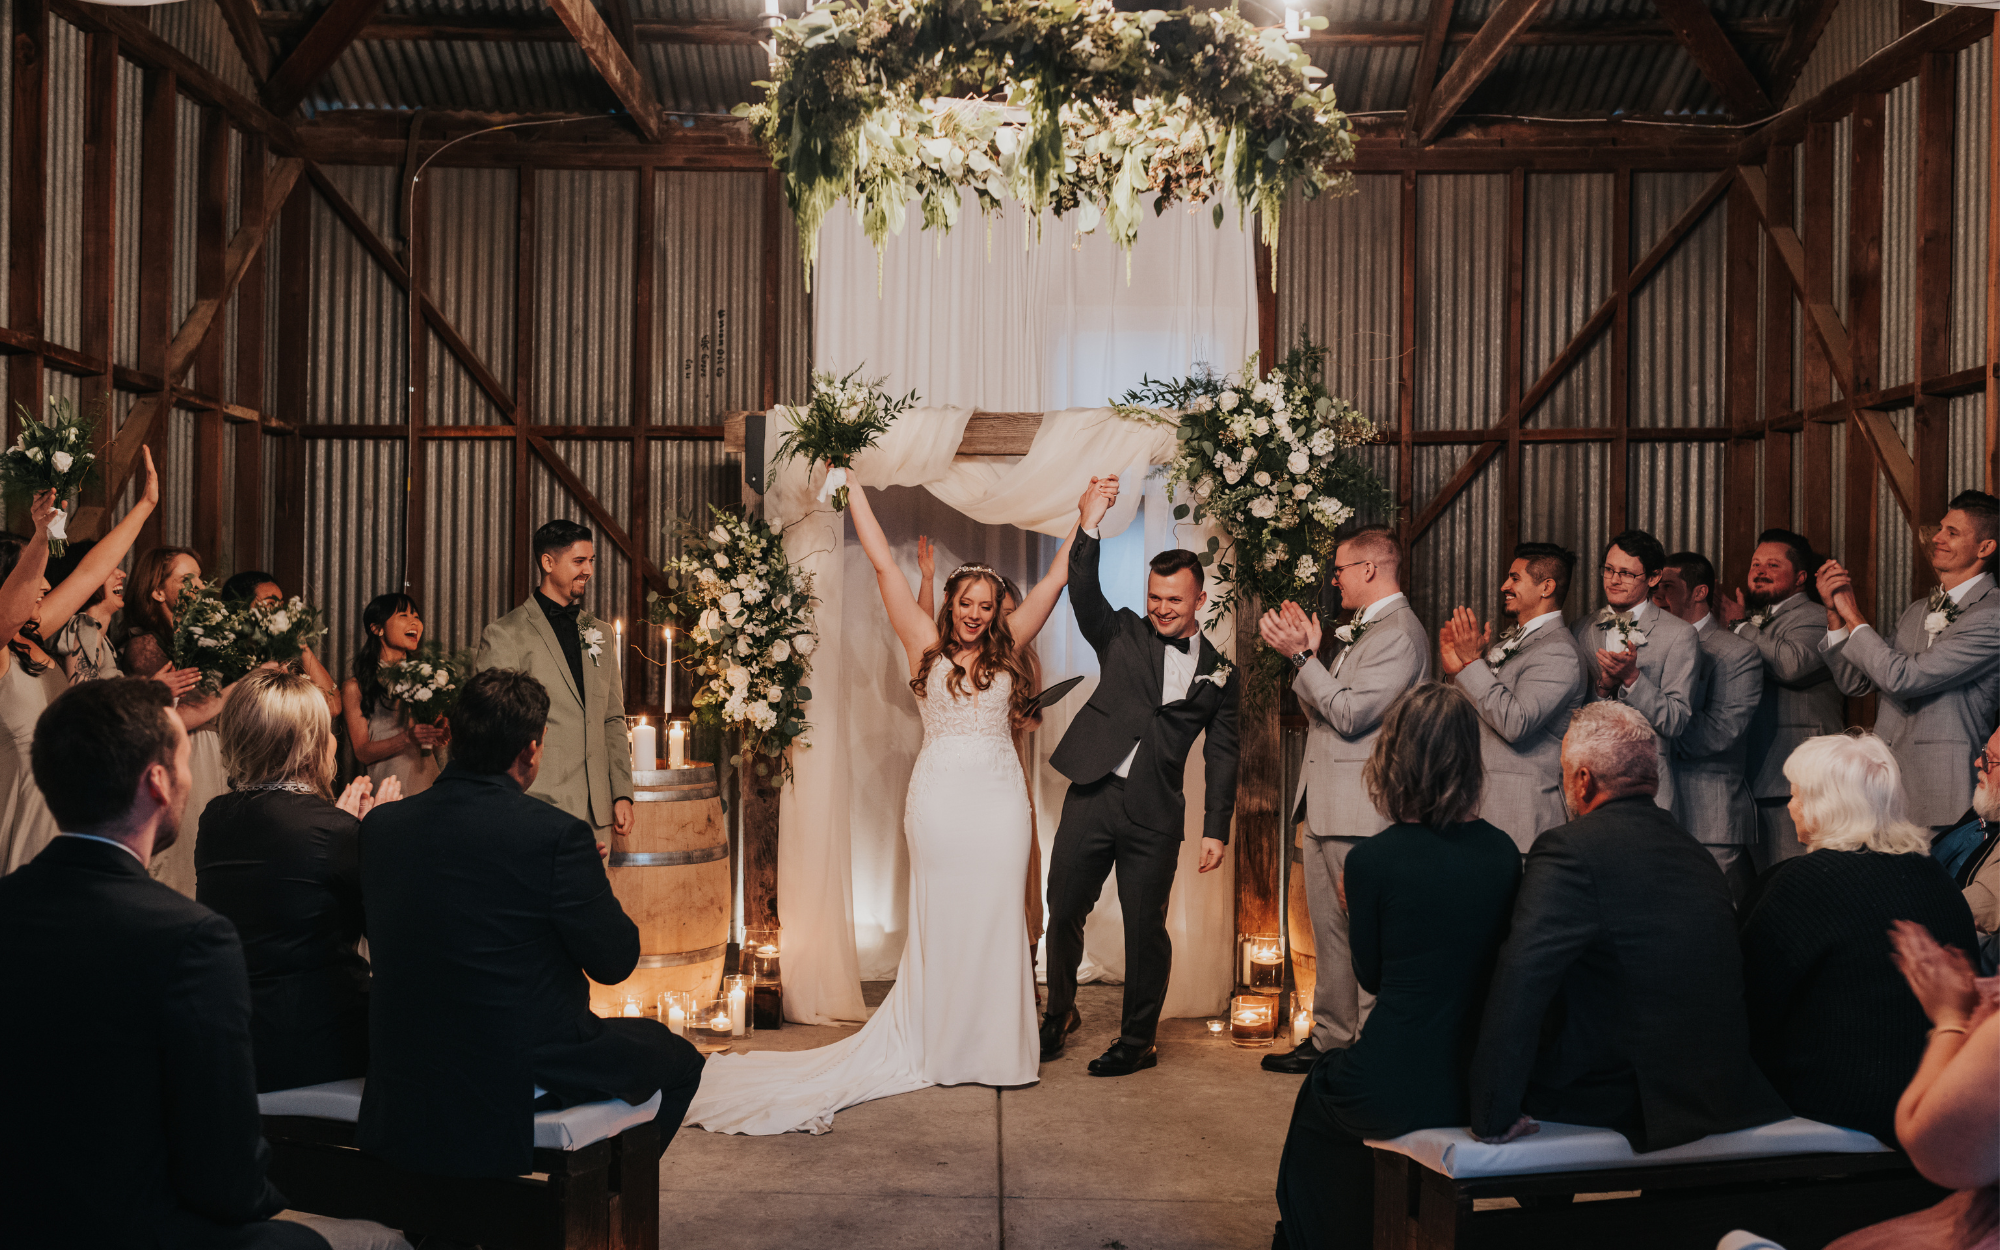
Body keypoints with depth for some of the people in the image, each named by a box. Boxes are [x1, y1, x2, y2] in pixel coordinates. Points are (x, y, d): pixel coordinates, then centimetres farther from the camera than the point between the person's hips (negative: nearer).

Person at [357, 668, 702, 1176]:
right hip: (522, 1074, -6)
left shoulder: (380, 825, -2)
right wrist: (591, 878, 7)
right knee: (678, 1058, 19)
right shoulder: (556, 834, -20)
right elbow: (614, 961, -11)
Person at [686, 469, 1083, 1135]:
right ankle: (941, 1047, 11)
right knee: (939, 918, 3)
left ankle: (994, 1048, 11)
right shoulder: (926, 645, 4)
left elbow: (1054, 581, 11)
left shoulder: (1006, 650, 10)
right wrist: (853, 486, 3)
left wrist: (1086, 520, 11)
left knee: (996, 917, 4)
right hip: (940, 794, -2)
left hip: (999, 797, 2)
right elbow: (883, 563, 3)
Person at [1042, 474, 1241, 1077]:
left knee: (1146, 928, 4)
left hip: (1155, 814, -1)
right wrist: (1089, 527, -23)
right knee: (1063, 914, 7)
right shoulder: (1122, 635, 8)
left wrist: (1216, 829, 3)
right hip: (1092, 797, 1)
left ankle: (1137, 1042, 19)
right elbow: (1083, 593, -9)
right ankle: (1060, 1015, 30)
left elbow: (1221, 755, 9)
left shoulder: (1219, 673, 9)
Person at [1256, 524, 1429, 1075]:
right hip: (1324, 808, 10)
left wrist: (1302, 655, -16)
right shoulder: (1360, 632, 18)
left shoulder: (1399, 634, -14)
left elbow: (1349, 714, -20)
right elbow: (1320, 712, 17)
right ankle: (1331, 1037, 24)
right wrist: (1309, 650, 6)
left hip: (1361, 812, -10)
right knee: (1329, 929, 15)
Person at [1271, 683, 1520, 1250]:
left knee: (1318, 1096, 29)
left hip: (1395, 1094, -4)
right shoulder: (1503, 853, -1)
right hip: (1480, 1088, 4)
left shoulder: (1373, 858, -14)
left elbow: (1371, 975, -1)